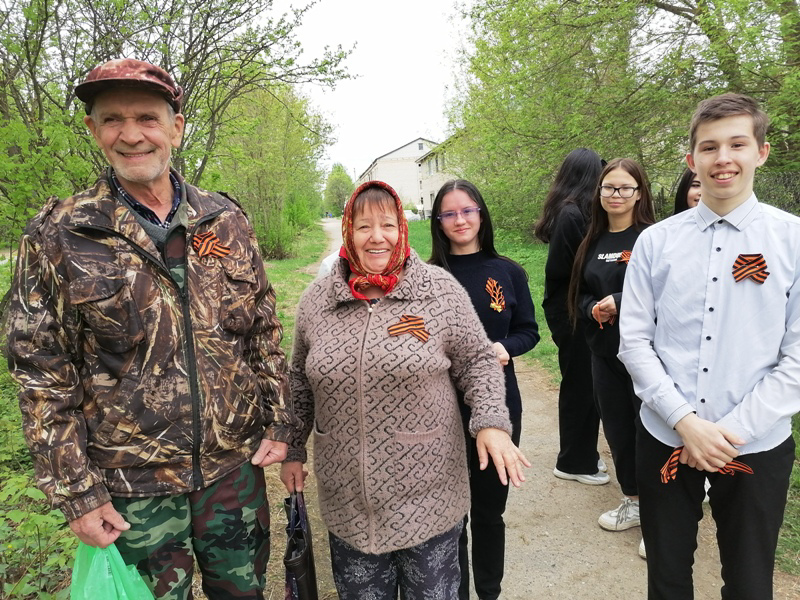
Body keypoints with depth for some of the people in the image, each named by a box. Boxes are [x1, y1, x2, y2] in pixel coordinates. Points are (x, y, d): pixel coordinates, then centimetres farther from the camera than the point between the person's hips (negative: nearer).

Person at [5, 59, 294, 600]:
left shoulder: (227, 221, 0)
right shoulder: (57, 237, -8)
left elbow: (265, 330, 5)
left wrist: (279, 424, 2)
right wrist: (75, 492, -7)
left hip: (236, 465, 3)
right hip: (131, 487, -2)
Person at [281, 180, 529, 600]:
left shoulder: (441, 290, -6)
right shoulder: (317, 299, 2)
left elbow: (478, 363, -1)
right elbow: (301, 381, 11)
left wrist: (491, 423, -17)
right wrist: (293, 450, 14)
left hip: (429, 496, -2)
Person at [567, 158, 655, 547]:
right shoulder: (593, 242, 9)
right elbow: (580, 294, 14)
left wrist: (619, 302, -20)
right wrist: (594, 308, -6)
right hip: (604, 351, 6)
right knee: (616, 426, 14)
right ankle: (634, 502, 34)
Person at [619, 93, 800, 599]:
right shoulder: (656, 241, -2)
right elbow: (635, 342, -3)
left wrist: (731, 433, -13)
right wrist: (687, 422, -12)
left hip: (757, 447, -1)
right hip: (665, 439, 1)